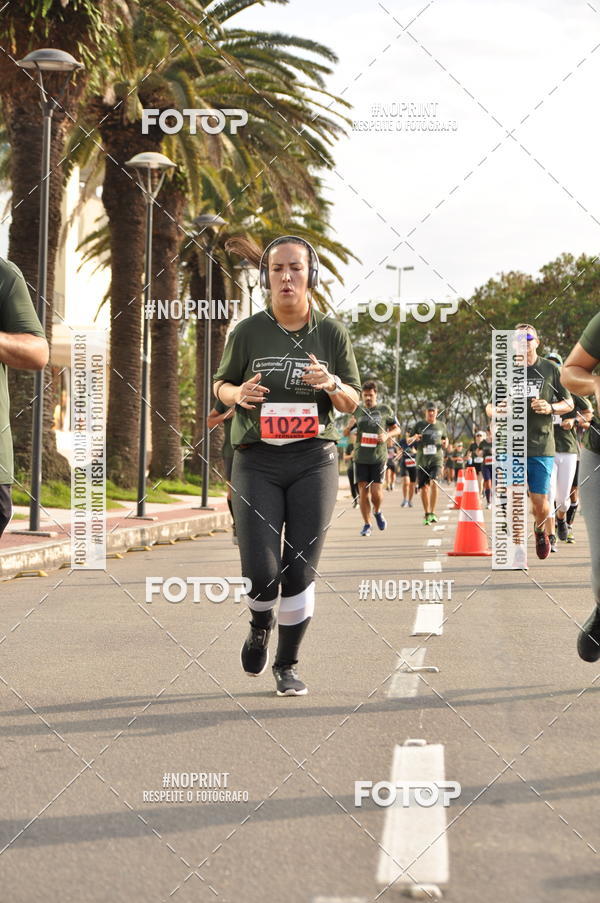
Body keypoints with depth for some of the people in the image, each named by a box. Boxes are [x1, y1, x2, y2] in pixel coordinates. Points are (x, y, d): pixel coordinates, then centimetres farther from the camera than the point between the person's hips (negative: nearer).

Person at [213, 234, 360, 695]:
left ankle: (288, 664, 16)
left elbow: (352, 403, 10)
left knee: (300, 569, -1)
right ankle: (260, 625, 27)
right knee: (260, 571, -8)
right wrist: (239, 394, -11)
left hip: (314, 462, 1)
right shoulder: (249, 332, 0)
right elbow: (221, 384, 13)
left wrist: (331, 384, -13)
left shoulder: (331, 332, 3)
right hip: (257, 462, -1)